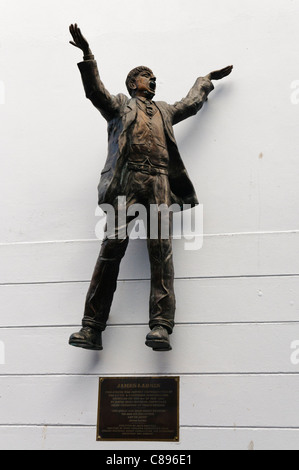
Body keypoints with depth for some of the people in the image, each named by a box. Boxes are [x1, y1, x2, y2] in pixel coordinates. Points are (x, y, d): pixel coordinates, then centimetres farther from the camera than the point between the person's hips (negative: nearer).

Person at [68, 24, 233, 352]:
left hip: (159, 181, 3)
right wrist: (87, 56, -3)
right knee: (112, 247, -14)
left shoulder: (165, 111, 35)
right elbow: (95, 92, 7)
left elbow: (191, 103, 50)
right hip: (127, 180, -3)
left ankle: (161, 326, -20)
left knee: (161, 249, -13)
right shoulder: (120, 105, 23)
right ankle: (92, 327, -16)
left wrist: (207, 79, 58)